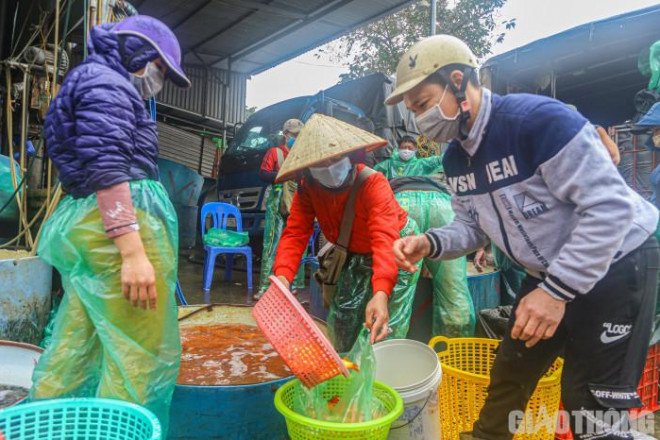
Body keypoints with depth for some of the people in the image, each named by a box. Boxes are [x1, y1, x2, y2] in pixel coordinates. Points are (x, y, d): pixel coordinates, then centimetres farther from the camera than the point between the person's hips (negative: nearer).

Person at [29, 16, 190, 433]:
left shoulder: (91, 84, 26)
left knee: (75, 348, 16)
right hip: (122, 226, -10)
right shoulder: (106, 82, -5)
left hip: (83, 226, 10)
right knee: (142, 353, -4)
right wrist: (133, 253, -24)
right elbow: (106, 170, -18)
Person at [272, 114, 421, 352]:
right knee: (341, 319, 10)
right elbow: (295, 234, -25)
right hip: (355, 256, 5)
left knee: (384, 328, -11)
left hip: (395, 251, -5)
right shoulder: (307, 189, -17)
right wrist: (282, 277, -45)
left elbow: (385, 238, -46)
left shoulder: (373, 183, -34)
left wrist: (381, 293, -62)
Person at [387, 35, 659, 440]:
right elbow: (474, 229, 5)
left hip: (617, 264, -7)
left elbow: (610, 208, -28)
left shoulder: (539, 119, -28)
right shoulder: (456, 158, -2)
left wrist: (557, 291, -30)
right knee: (509, 374, 18)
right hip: (550, 274, 8)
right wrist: (430, 244, -16)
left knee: (590, 399, -1)